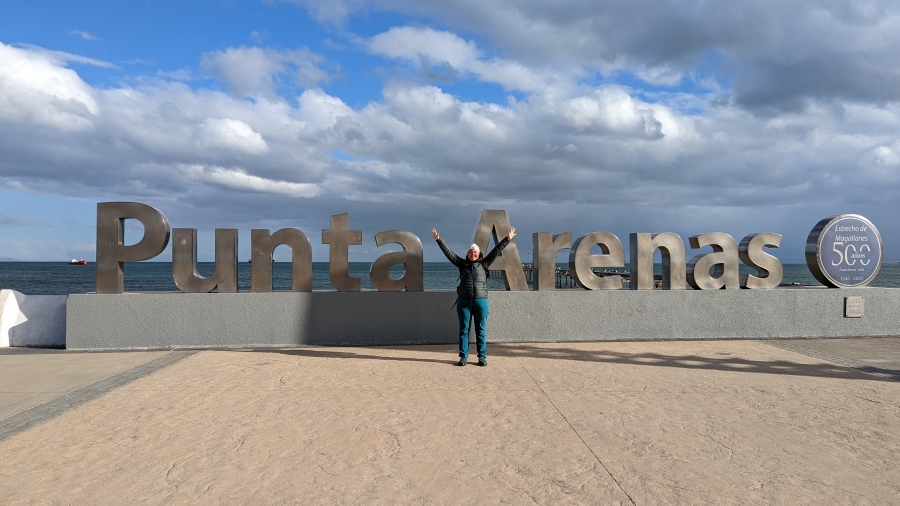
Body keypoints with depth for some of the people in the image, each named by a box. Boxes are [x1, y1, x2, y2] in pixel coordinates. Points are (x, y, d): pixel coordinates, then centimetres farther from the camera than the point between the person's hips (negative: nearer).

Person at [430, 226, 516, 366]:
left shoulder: (483, 264, 8)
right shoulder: (462, 264, 10)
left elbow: (496, 251, 7)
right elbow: (449, 253, 9)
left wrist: (507, 239, 5)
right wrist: (438, 240, 7)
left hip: (481, 301, -1)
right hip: (464, 301, 1)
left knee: (480, 330, 4)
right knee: (463, 329, 4)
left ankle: (482, 356, 10)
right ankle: (463, 356, 11)